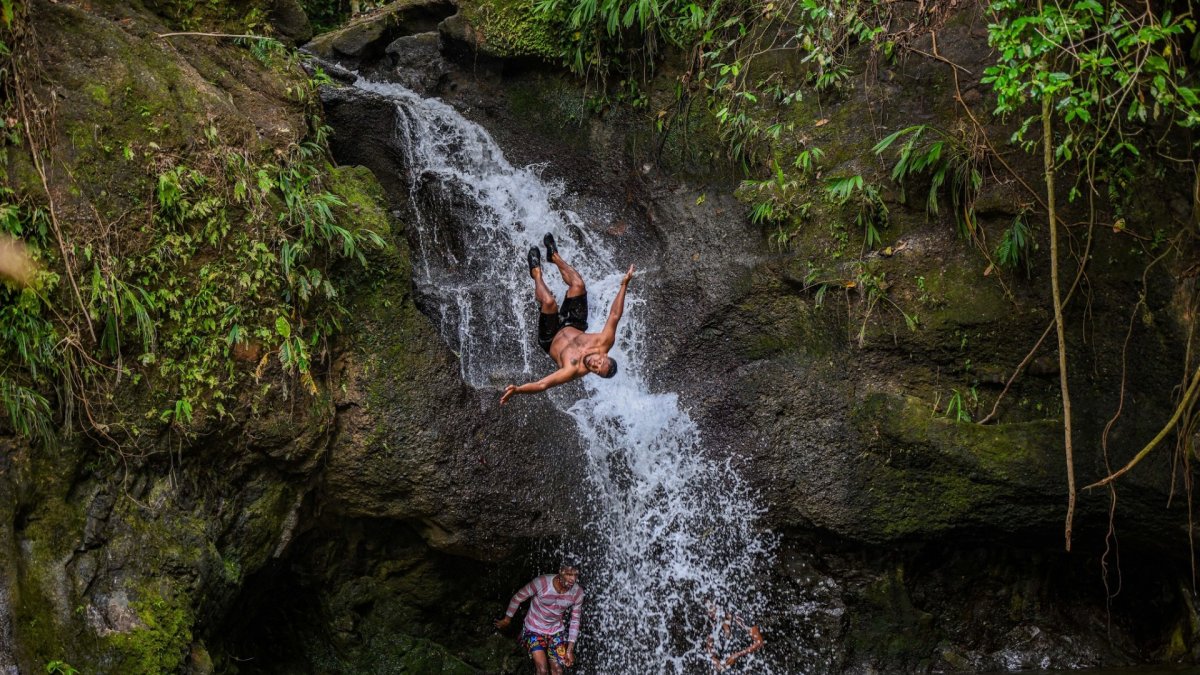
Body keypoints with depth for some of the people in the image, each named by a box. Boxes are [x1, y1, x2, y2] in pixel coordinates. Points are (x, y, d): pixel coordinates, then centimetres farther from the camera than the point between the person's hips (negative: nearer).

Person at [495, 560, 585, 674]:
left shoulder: (578, 592, -16)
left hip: (555, 631, 4)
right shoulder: (541, 582, -28)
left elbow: (575, 621, -4)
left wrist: (570, 649, -5)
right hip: (534, 630, -4)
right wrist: (506, 620, 2)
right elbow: (518, 598, -11)